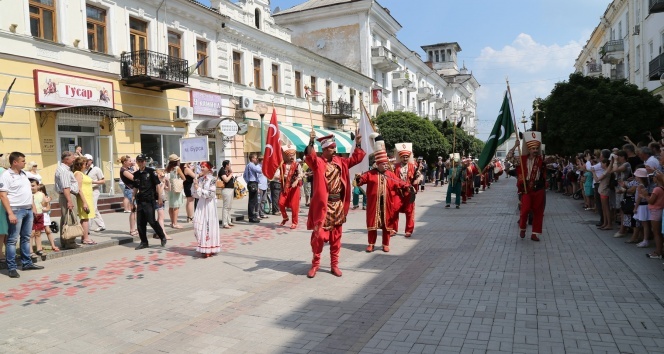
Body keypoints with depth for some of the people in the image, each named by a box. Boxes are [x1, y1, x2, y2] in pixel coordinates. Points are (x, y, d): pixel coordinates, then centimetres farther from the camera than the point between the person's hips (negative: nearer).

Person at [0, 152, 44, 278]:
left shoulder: (23, 174, 14)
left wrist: (33, 207, 15)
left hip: (28, 210, 8)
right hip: (16, 210, -8)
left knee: (26, 238, 13)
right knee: (12, 239, -3)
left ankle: (27, 263, 20)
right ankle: (12, 268, 0)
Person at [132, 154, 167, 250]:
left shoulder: (150, 171, -5)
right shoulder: (136, 174, 10)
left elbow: (157, 184, -5)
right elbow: (135, 188, 19)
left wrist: (159, 198, -9)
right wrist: (133, 198, 16)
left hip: (149, 200, -6)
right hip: (140, 201, 6)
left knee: (151, 221, -9)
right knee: (140, 223, 5)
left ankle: (163, 237, 10)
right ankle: (144, 242, 16)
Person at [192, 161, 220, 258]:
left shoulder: (212, 179, -6)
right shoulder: (200, 179, 10)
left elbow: (210, 194, -14)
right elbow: (195, 194, 12)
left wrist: (199, 188, -12)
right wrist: (195, 186, -4)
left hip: (209, 205, -6)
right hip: (201, 204, 6)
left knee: (208, 226, -3)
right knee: (199, 226, 4)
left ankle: (209, 249, 5)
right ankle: (203, 248, 16)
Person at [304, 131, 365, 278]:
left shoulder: (340, 161, 9)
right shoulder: (318, 162, -7)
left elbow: (356, 158, 14)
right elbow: (310, 156, -28)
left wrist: (358, 143, 3)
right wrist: (311, 142, -43)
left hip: (338, 204, 5)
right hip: (323, 204, -5)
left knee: (336, 236, 11)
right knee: (319, 235, -2)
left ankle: (334, 265, 21)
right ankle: (315, 264, 15)